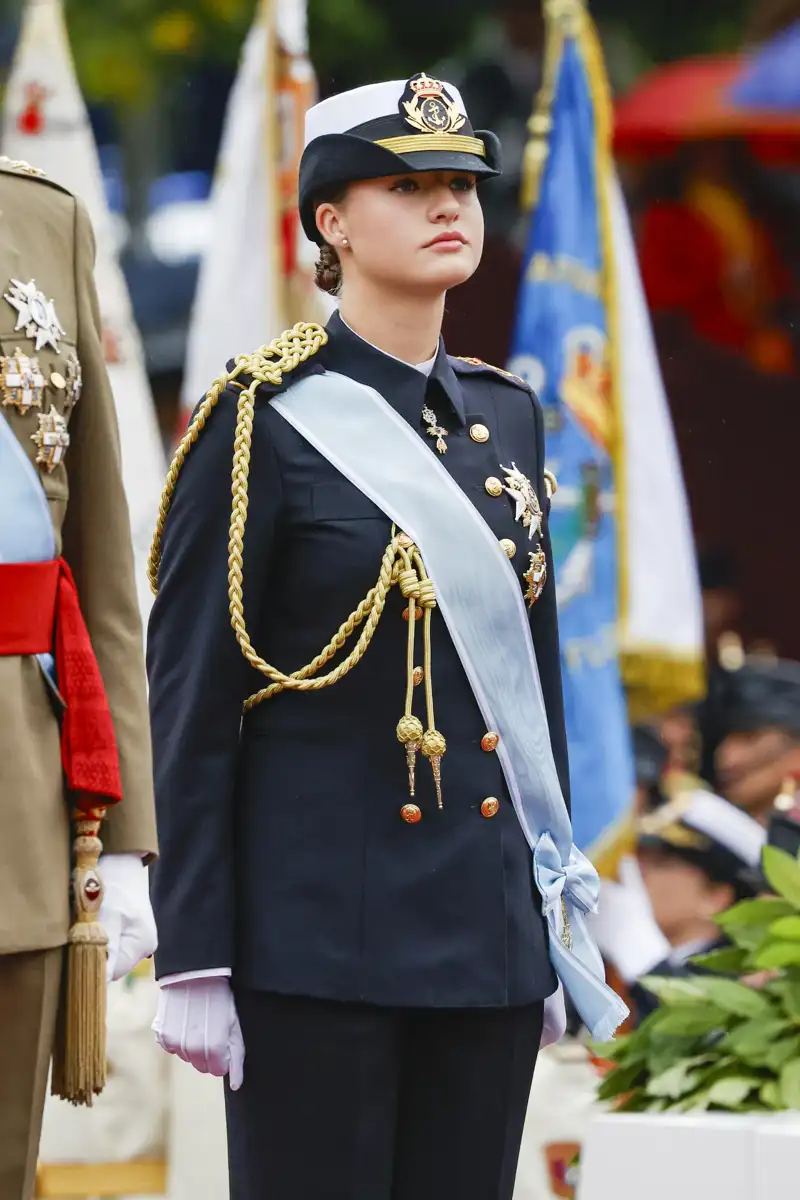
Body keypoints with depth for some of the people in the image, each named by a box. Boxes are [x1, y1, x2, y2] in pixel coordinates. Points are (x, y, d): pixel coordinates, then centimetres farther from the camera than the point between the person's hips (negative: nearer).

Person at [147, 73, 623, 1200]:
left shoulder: (506, 415, 12)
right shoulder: (262, 421, -6)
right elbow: (188, 709, -8)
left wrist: (557, 918, 14)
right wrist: (191, 962, -12)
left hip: (488, 932, 6)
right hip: (318, 931, -6)